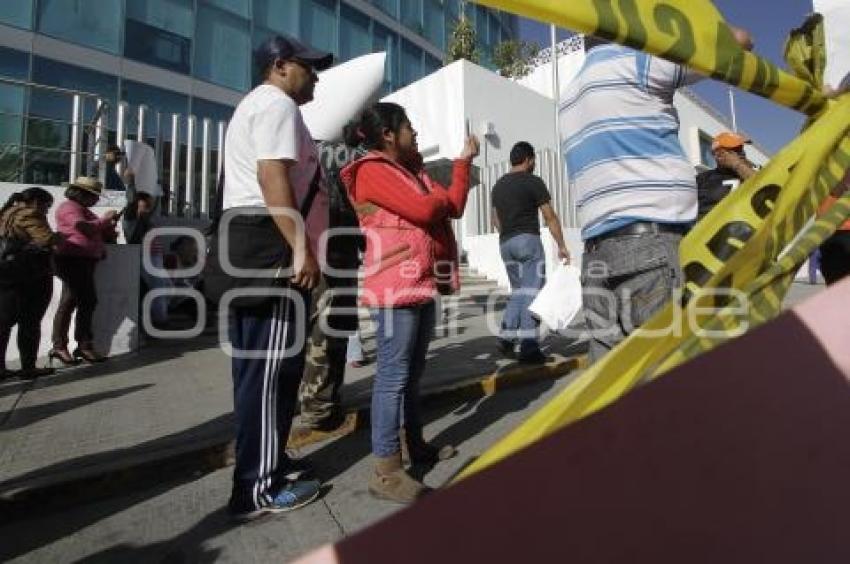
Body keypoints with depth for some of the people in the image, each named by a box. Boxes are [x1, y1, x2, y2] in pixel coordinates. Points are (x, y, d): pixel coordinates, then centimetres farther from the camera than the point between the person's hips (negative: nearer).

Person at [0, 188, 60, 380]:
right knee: (30, 323, 0)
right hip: (32, 277, -8)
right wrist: (60, 236, -4)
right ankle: (28, 367, 6)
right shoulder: (30, 214, -10)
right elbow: (47, 239, -23)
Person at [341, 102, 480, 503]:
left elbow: (454, 207, 15)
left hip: (423, 283, 9)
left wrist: (464, 161, 12)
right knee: (393, 375, -7)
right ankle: (385, 472, 2)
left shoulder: (412, 172, 21)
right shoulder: (372, 171, -7)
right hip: (395, 288, -9)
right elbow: (424, 209, -17)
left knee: (412, 373, 15)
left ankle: (413, 444, 29)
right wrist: (441, 193, 4)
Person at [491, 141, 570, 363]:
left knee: (519, 291, 16)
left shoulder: (498, 185, 15)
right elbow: (550, 218, -6)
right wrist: (562, 246, -1)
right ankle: (529, 347, -7)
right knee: (531, 292, -5)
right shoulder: (533, 181, -4)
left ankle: (506, 338, 8)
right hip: (528, 239, -7)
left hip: (505, 243, 7)